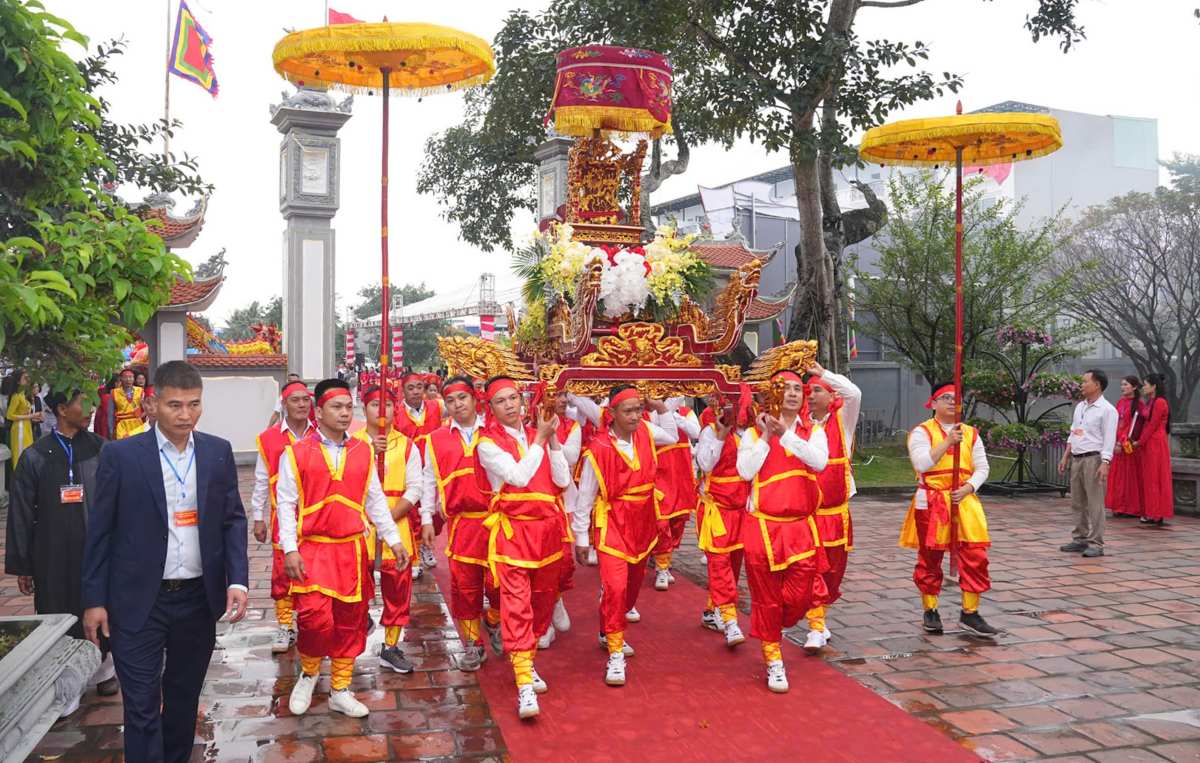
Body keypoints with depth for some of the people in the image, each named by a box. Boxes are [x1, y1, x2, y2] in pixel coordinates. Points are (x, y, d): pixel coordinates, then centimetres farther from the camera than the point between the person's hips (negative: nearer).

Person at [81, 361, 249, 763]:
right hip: (138, 602, -3)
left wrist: (238, 580, -7)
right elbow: (100, 531, -3)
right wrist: (94, 600, -4)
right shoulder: (120, 455, -7)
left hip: (198, 598, 3)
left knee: (184, 699, 17)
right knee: (142, 708, 1)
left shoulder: (218, 452, 1)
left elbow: (233, 519, 5)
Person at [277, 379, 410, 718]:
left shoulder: (362, 452, 7)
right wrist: (290, 549, -11)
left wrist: (394, 539, 7)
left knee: (350, 620, 8)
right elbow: (286, 504, -3)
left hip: (352, 550, 4)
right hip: (313, 550, -4)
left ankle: (340, 691, 23)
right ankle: (308, 674, 15)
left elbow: (375, 500, 11)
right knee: (315, 617, -15)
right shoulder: (296, 453, -2)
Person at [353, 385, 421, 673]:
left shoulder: (406, 445, 6)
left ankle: (390, 647, 16)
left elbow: (414, 488, -1)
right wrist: (369, 454, -22)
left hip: (397, 527, 1)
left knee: (398, 588, 4)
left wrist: (390, 516, -13)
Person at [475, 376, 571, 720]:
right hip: (513, 531, -5)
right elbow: (518, 476, -18)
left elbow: (563, 480, 1)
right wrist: (540, 439, -13)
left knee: (543, 599, 11)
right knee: (516, 603, -11)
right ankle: (524, 684, -11)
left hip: (547, 528, 5)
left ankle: (527, 662, 29)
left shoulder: (539, 436, 10)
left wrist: (552, 440, -8)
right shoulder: (488, 444, -4)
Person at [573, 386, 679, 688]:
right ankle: (615, 655, -4)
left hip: (643, 524, 6)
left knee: (634, 582, 18)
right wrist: (581, 539, -6)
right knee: (614, 587, -16)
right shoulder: (598, 450, -20)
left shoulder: (645, 431, -5)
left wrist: (661, 408, 3)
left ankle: (609, 633, 40)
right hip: (612, 526, -6)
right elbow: (584, 497, -12)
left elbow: (672, 437, 19)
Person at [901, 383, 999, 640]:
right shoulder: (922, 431, -3)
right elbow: (921, 464, -16)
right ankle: (929, 611, 21)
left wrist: (968, 487, -10)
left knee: (975, 556, -3)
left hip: (965, 500, 3)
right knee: (930, 558, 6)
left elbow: (982, 467, 7)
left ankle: (970, 613, 9)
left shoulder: (970, 433, 10)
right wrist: (948, 443, -19)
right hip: (931, 502, -3)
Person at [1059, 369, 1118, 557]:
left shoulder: (1107, 410, -7)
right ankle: (1080, 539, 19)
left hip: (1094, 459, -8)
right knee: (1078, 502, 11)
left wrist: (1105, 464, -21)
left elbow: (1109, 439, -13)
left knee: (1095, 503, -6)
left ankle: (1096, 543, -4)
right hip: (1077, 458, 8)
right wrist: (1065, 457, 17)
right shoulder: (1080, 407, 16)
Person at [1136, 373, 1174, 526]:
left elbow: (1152, 426, -16)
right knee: (1149, 478, 10)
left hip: (1156, 444, -9)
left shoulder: (1159, 402, -14)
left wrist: (1140, 442, -10)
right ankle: (1151, 513, 15)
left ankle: (1156, 515, 1)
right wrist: (1140, 442, 9)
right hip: (1149, 444, 9)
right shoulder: (1151, 402, 15)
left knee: (1154, 479, -4)